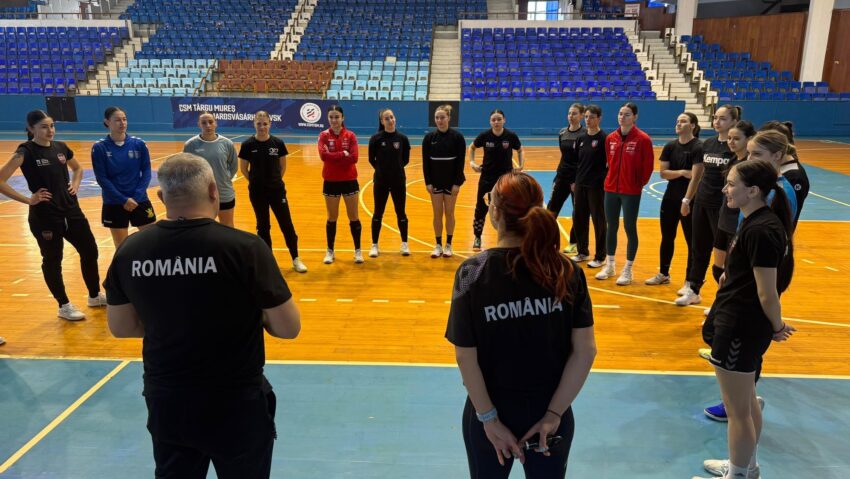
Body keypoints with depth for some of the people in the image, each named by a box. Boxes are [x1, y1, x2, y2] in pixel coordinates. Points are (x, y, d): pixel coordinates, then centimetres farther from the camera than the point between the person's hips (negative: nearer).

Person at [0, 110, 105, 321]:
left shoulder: (60, 147, 5)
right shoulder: (26, 151, -12)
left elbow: (78, 168, 25)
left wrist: (75, 185, 7)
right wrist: (28, 199, -16)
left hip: (71, 211, 6)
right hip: (44, 217, -6)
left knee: (90, 251, 13)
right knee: (52, 260, 7)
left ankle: (95, 296, 31)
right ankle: (64, 306, 22)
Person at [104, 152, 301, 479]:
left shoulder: (130, 251, -8)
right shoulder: (245, 248, -22)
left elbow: (120, 327, 6)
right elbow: (288, 328, -15)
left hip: (166, 404, 4)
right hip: (236, 406, -3)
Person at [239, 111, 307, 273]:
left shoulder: (278, 143, -5)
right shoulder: (247, 145, -8)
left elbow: (282, 167, 6)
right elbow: (243, 169, 2)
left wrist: (274, 180, 3)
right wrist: (256, 181, 4)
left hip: (277, 190, 1)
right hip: (257, 192, 0)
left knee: (287, 224, 3)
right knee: (263, 226, 10)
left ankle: (296, 259, 15)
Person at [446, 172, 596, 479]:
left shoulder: (473, 272, -17)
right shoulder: (567, 270, -11)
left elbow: (465, 357, -16)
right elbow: (585, 350, -11)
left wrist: (489, 419, -9)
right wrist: (554, 413, -7)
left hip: (492, 411, -1)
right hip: (549, 411, 2)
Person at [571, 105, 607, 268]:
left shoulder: (604, 138, -10)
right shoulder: (581, 138, 8)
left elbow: (610, 163, -10)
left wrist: (603, 181, -14)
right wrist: (574, 181, 10)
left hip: (597, 186, -6)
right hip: (580, 184, 6)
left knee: (598, 220, 3)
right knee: (578, 219, 11)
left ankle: (600, 257, 14)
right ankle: (582, 252, 27)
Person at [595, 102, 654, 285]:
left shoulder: (642, 139, -11)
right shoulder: (610, 138, 4)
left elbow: (648, 165, -8)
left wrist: (639, 183, -2)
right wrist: (612, 179, 8)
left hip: (631, 192, -5)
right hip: (611, 189, 5)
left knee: (630, 229, 3)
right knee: (611, 227, 12)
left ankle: (627, 270, 14)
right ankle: (609, 266, 26)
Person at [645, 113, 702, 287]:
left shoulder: (698, 148, -11)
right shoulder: (670, 146, 5)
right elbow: (663, 173, -1)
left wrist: (687, 200, -22)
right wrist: (682, 172, -16)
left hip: (690, 201, -6)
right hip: (670, 199, 6)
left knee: (692, 241, 3)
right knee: (667, 238, 16)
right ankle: (663, 274, 31)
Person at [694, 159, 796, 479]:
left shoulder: (760, 230, -24)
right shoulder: (758, 221, 7)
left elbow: (768, 293, -20)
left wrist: (777, 327, -7)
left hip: (739, 329, -10)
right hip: (741, 324, 10)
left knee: (738, 410, 7)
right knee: (747, 402, 24)